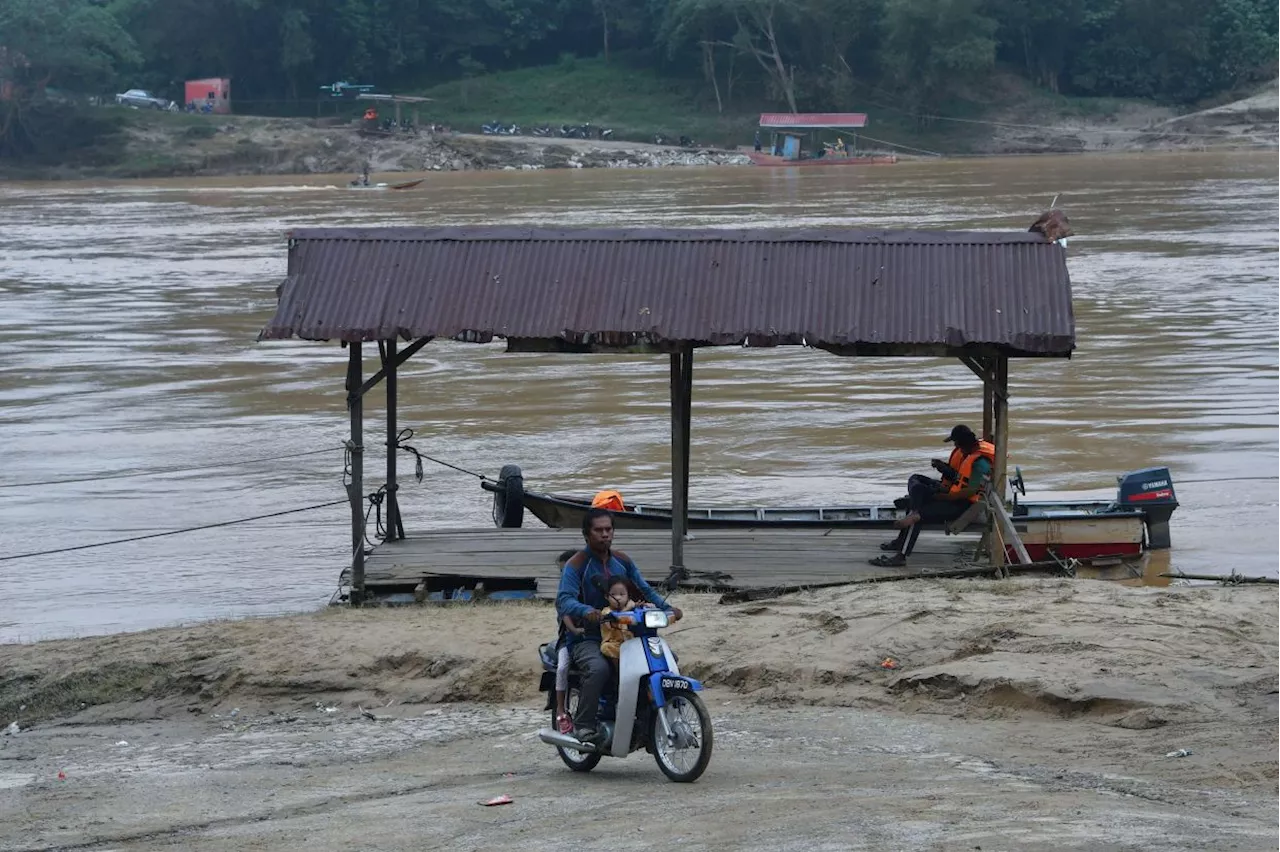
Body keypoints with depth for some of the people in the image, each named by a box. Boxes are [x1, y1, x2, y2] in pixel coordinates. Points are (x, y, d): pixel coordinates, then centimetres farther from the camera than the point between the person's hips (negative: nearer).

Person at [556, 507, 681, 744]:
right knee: (599, 668, -37)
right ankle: (583, 725, -29)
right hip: (586, 638, -6)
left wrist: (667, 607, -6)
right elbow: (564, 600, -21)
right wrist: (586, 611, -42)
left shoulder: (623, 562, 14)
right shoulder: (576, 565, -6)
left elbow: (644, 590, 13)